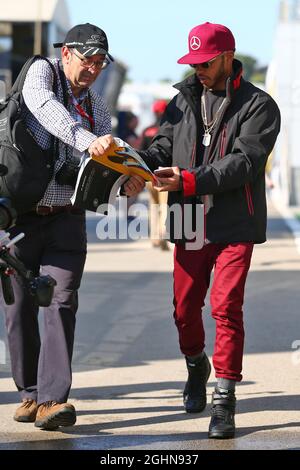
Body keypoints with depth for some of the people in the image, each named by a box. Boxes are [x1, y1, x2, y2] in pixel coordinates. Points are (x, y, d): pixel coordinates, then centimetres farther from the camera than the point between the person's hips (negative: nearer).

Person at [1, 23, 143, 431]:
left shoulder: (98, 110, 11)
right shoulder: (41, 72, -4)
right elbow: (44, 107, -27)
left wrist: (127, 182, -19)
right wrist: (87, 141, -43)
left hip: (66, 217, 3)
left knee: (62, 303, -10)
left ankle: (54, 400, -17)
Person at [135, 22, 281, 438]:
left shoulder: (258, 106, -5)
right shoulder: (183, 101, 12)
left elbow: (244, 162, -16)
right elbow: (163, 145, 7)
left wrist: (190, 180, -27)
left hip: (235, 224, -4)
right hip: (190, 223, 4)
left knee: (226, 307, -9)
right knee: (185, 308, 9)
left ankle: (224, 400, -3)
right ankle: (196, 366, 38)